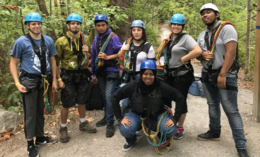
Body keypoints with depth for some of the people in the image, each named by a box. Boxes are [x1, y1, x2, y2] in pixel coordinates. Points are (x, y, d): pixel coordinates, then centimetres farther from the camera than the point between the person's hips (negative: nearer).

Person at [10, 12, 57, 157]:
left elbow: (52, 60, 11)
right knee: (30, 113, 2)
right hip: (29, 81, -4)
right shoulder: (21, 41, -7)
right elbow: (13, 63, -4)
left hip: (44, 81, 4)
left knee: (41, 111, 15)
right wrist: (17, 83, -13)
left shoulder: (48, 40, 4)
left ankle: (40, 137, 30)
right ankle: (31, 144, 14)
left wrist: (54, 80, 9)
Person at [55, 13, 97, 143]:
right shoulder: (61, 41, -8)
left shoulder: (85, 39, 5)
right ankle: (63, 128, 19)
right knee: (66, 103, 1)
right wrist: (59, 79, -12)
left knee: (82, 101, 15)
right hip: (68, 75, -4)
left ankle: (83, 124, 33)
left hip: (82, 74, 4)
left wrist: (87, 52, -7)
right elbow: (55, 62, -7)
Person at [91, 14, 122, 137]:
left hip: (111, 70, -6)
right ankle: (107, 117, 28)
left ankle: (110, 124, -5)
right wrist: (93, 74, 18)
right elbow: (93, 58, 17)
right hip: (100, 71, 7)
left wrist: (108, 57, -19)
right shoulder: (96, 40, 13)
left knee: (109, 96, -13)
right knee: (104, 96, 13)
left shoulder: (113, 37, -8)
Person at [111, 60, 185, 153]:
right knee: (125, 129, -29)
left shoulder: (161, 87, -20)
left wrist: (175, 118, -18)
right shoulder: (133, 86, -19)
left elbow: (180, 98, -13)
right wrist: (120, 118, -17)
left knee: (170, 129, -28)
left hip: (157, 116, 0)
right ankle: (131, 141, 11)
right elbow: (115, 97, -12)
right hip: (137, 115, 0)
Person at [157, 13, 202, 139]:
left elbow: (198, 51, -27)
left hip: (182, 74, -7)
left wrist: (183, 59, -19)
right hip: (169, 73, 7)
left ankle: (180, 128, 20)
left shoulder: (186, 38, -12)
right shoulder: (169, 38, 9)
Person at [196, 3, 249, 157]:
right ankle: (214, 132, 33)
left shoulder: (227, 28, -11)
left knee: (231, 111, -6)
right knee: (212, 105, 17)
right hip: (207, 75, 7)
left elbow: (231, 52, -19)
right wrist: (203, 55, -8)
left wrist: (222, 75, -24)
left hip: (225, 75, -7)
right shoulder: (202, 35, 12)